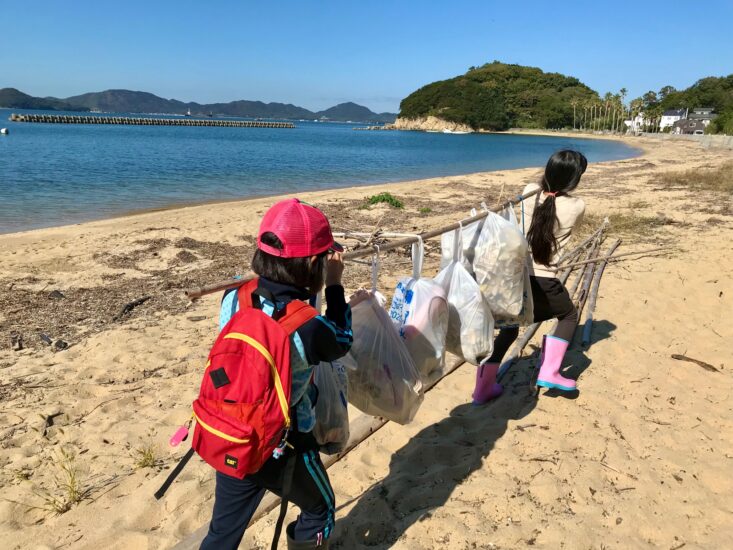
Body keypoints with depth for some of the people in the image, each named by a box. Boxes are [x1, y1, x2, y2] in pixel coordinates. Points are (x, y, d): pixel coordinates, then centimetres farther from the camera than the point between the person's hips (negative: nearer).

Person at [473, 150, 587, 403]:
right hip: (541, 280, -4)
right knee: (569, 315, 27)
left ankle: (482, 388, 27)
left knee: (508, 329, 22)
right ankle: (549, 372, 20)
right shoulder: (577, 206, -5)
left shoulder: (530, 192, 2)